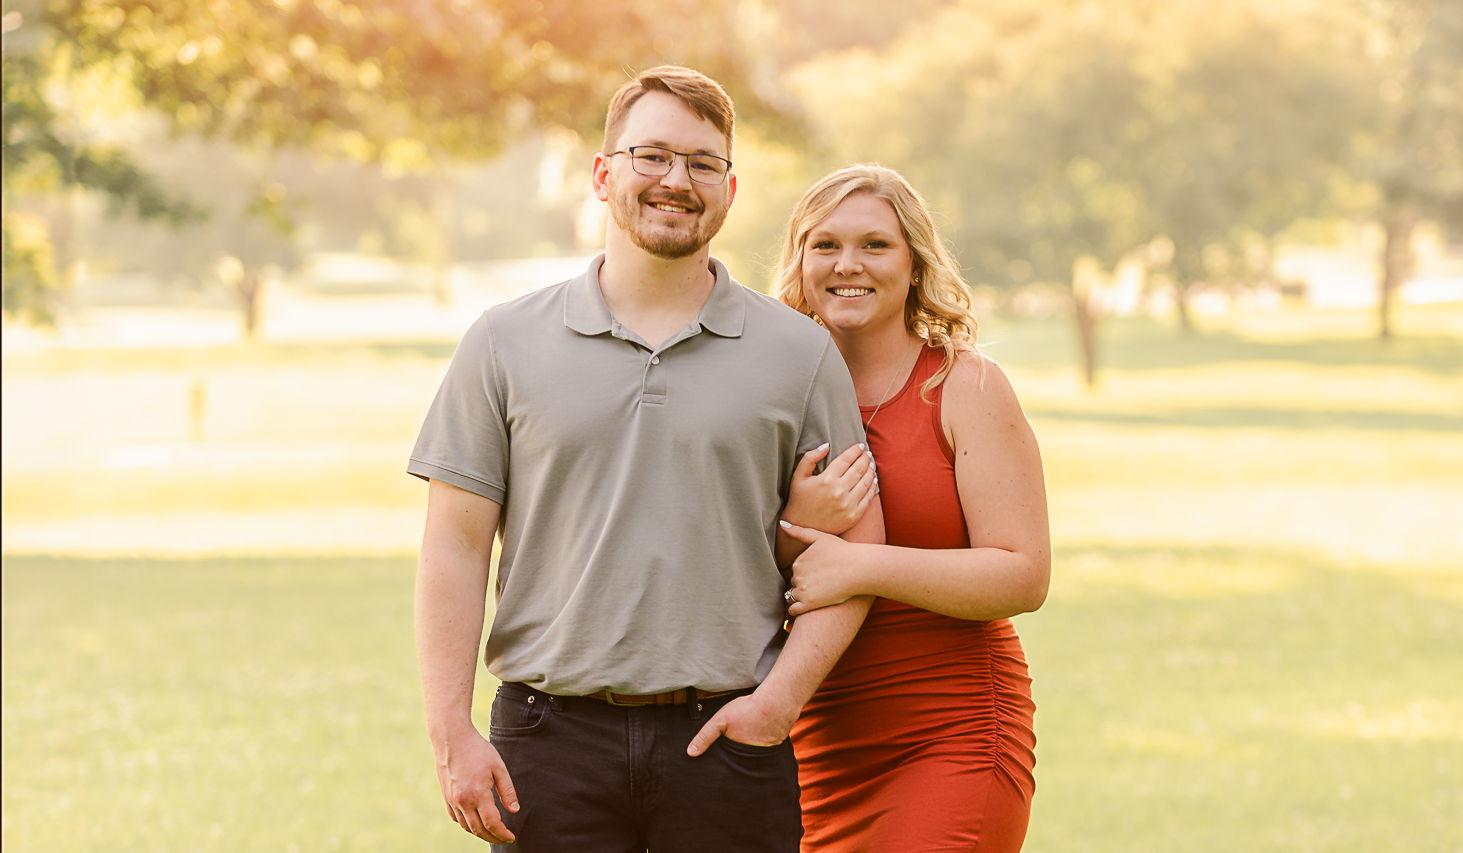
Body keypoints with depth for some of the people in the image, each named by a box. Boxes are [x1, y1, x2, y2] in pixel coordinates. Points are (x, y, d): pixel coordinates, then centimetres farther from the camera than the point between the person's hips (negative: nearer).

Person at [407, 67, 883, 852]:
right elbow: (455, 545, 4)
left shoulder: (799, 353, 8)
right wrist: (452, 737, -5)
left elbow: (854, 547, 7)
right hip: (551, 740, 0)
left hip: (726, 738, 0)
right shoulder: (507, 343, 7)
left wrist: (781, 696, -7)